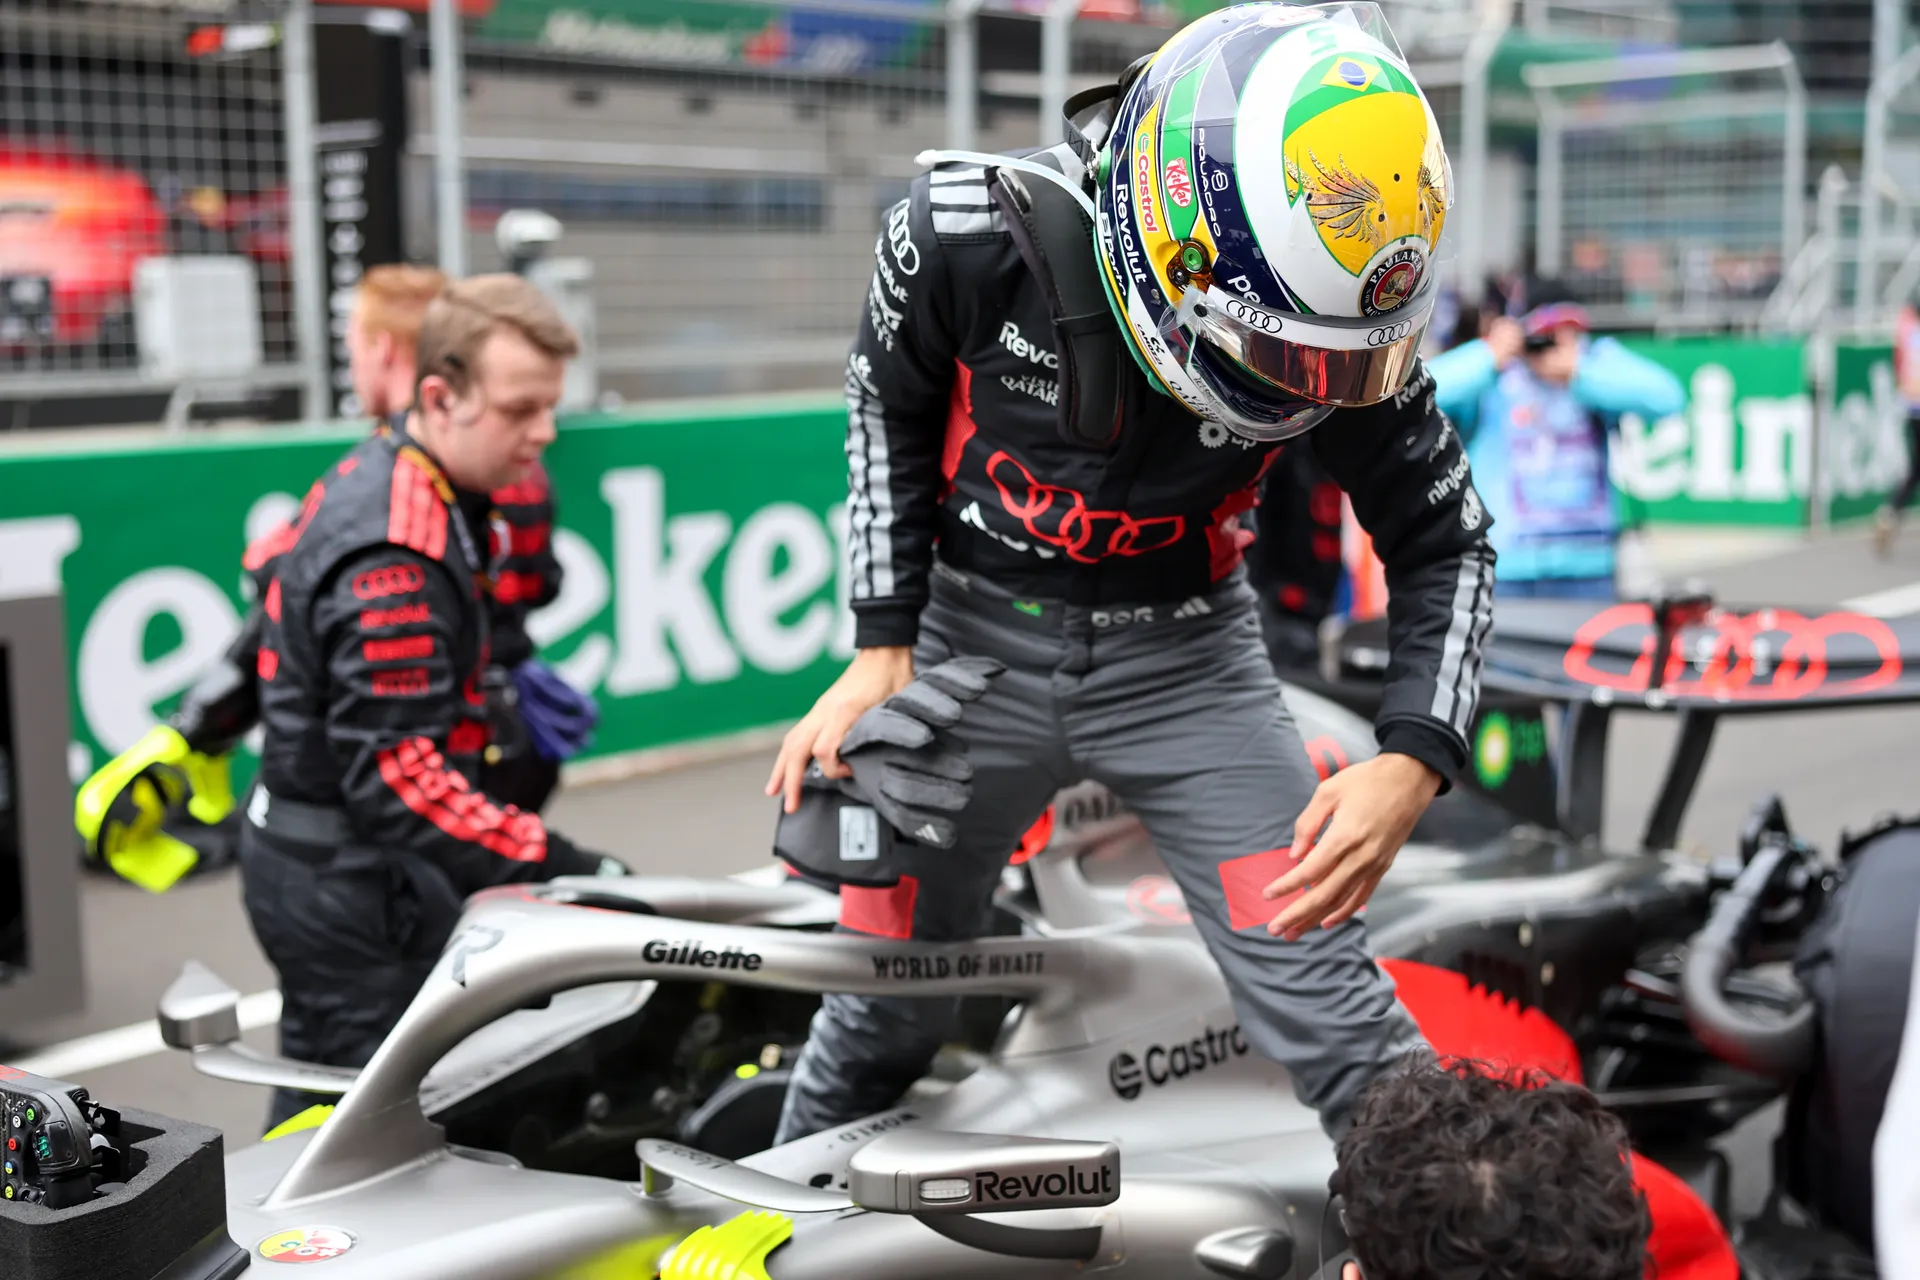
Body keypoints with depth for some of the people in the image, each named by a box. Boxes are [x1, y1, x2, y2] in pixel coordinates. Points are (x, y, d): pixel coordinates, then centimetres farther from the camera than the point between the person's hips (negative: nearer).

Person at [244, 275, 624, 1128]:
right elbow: (396, 778, -30)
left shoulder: (376, 475, 7)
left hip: (319, 857, 10)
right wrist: (566, 869, -33)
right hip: (349, 878, -10)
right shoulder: (394, 555, -25)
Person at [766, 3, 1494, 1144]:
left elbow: (1447, 543, -7)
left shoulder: (1350, 326, -19)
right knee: (881, 1012, 10)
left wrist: (1413, 765, -23)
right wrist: (882, 652, -6)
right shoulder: (973, 234, -23)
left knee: (1323, 992, -11)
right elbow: (889, 407, -2)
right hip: (976, 641, 0)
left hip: (1184, 656, 0)